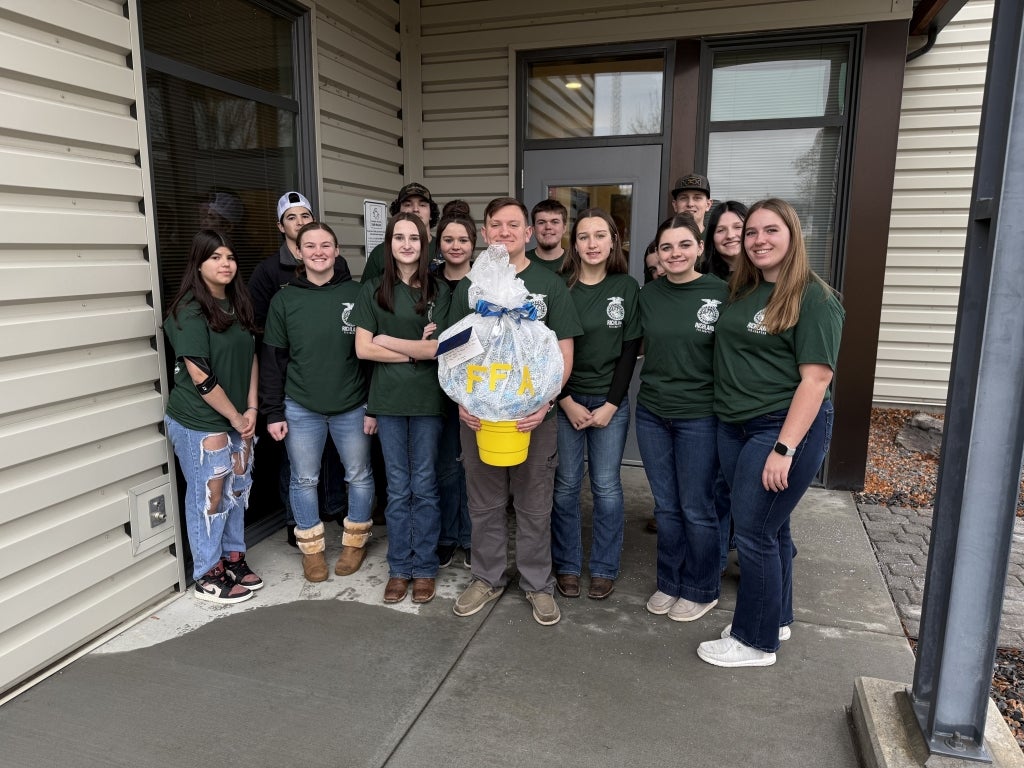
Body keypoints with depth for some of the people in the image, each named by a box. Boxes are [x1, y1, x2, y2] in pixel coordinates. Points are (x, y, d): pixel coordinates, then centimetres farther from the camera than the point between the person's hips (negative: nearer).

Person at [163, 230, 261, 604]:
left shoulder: (238, 304, 7)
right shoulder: (189, 312, -15)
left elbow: (251, 357, 9)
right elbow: (200, 377, -18)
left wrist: (251, 409, 0)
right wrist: (235, 417, -11)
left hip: (238, 418, 7)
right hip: (199, 422, -7)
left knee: (236, 489, 15)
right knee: (208, 496, 4)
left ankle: (233, 558, 32)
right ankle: (207, 576, 19)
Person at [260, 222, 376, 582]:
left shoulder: (355, 294, -3)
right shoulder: (284, 299, 1)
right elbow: (273, 359, 3)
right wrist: (273, 412, -1)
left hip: (352, 407, 0)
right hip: (300, 409, 1)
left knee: (359, 475, 11)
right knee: (304, 479, 10)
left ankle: (355, 541, 31)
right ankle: (311, 548, 27)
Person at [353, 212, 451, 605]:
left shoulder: (439, 290, 1)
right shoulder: (373, 291, 3)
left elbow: (441, 348, -8)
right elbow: (363, 348, -4)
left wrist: (389, 341, -7)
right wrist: (417, 351, -9)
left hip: (428, 399, -1)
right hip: (388, 399, 1)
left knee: (424, 486, 8)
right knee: (398, 488, 10)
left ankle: (424, 568, 21)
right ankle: (400, 568, 23)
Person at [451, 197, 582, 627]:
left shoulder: (550, 285, 0)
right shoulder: (469, 286, 6)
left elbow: (564, 352, -3)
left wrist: (545, 401, -16)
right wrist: (462, 400, -7)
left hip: (534, 414, -2)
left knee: (534, 507, 10)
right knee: (485, 504, 14)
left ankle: (538, 584, 27)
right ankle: (487, 578, 32)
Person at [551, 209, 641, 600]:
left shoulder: (627, 288, 0)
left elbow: (630, 351, -1)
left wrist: (610, 405, -7)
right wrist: (567, 402, -9)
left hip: (611, 400, 1)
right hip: (564, 399, 0)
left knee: (606, 487, 5)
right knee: (565, 485, 5)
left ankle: (604, 568, 21)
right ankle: (567, 565, 21)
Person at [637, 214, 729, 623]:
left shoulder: (720, 293, -9)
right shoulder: (648, 294, 2)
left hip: (700, 416, -4)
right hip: (651, 413, 4)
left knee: (696, 509, 7)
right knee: (666, 506, 14)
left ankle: (701, 591, 26)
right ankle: (670, 583, 31)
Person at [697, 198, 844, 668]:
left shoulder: (814, 299, -11)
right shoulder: (741, 292, 10)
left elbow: (815, 379, -16)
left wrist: (785, 448, -20)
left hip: (786, 427, -6)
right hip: (734, 426, 6)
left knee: (754, 531, -2)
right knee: (770, 526, 17)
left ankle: (756, 641, 16)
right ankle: (776, 618, 34)